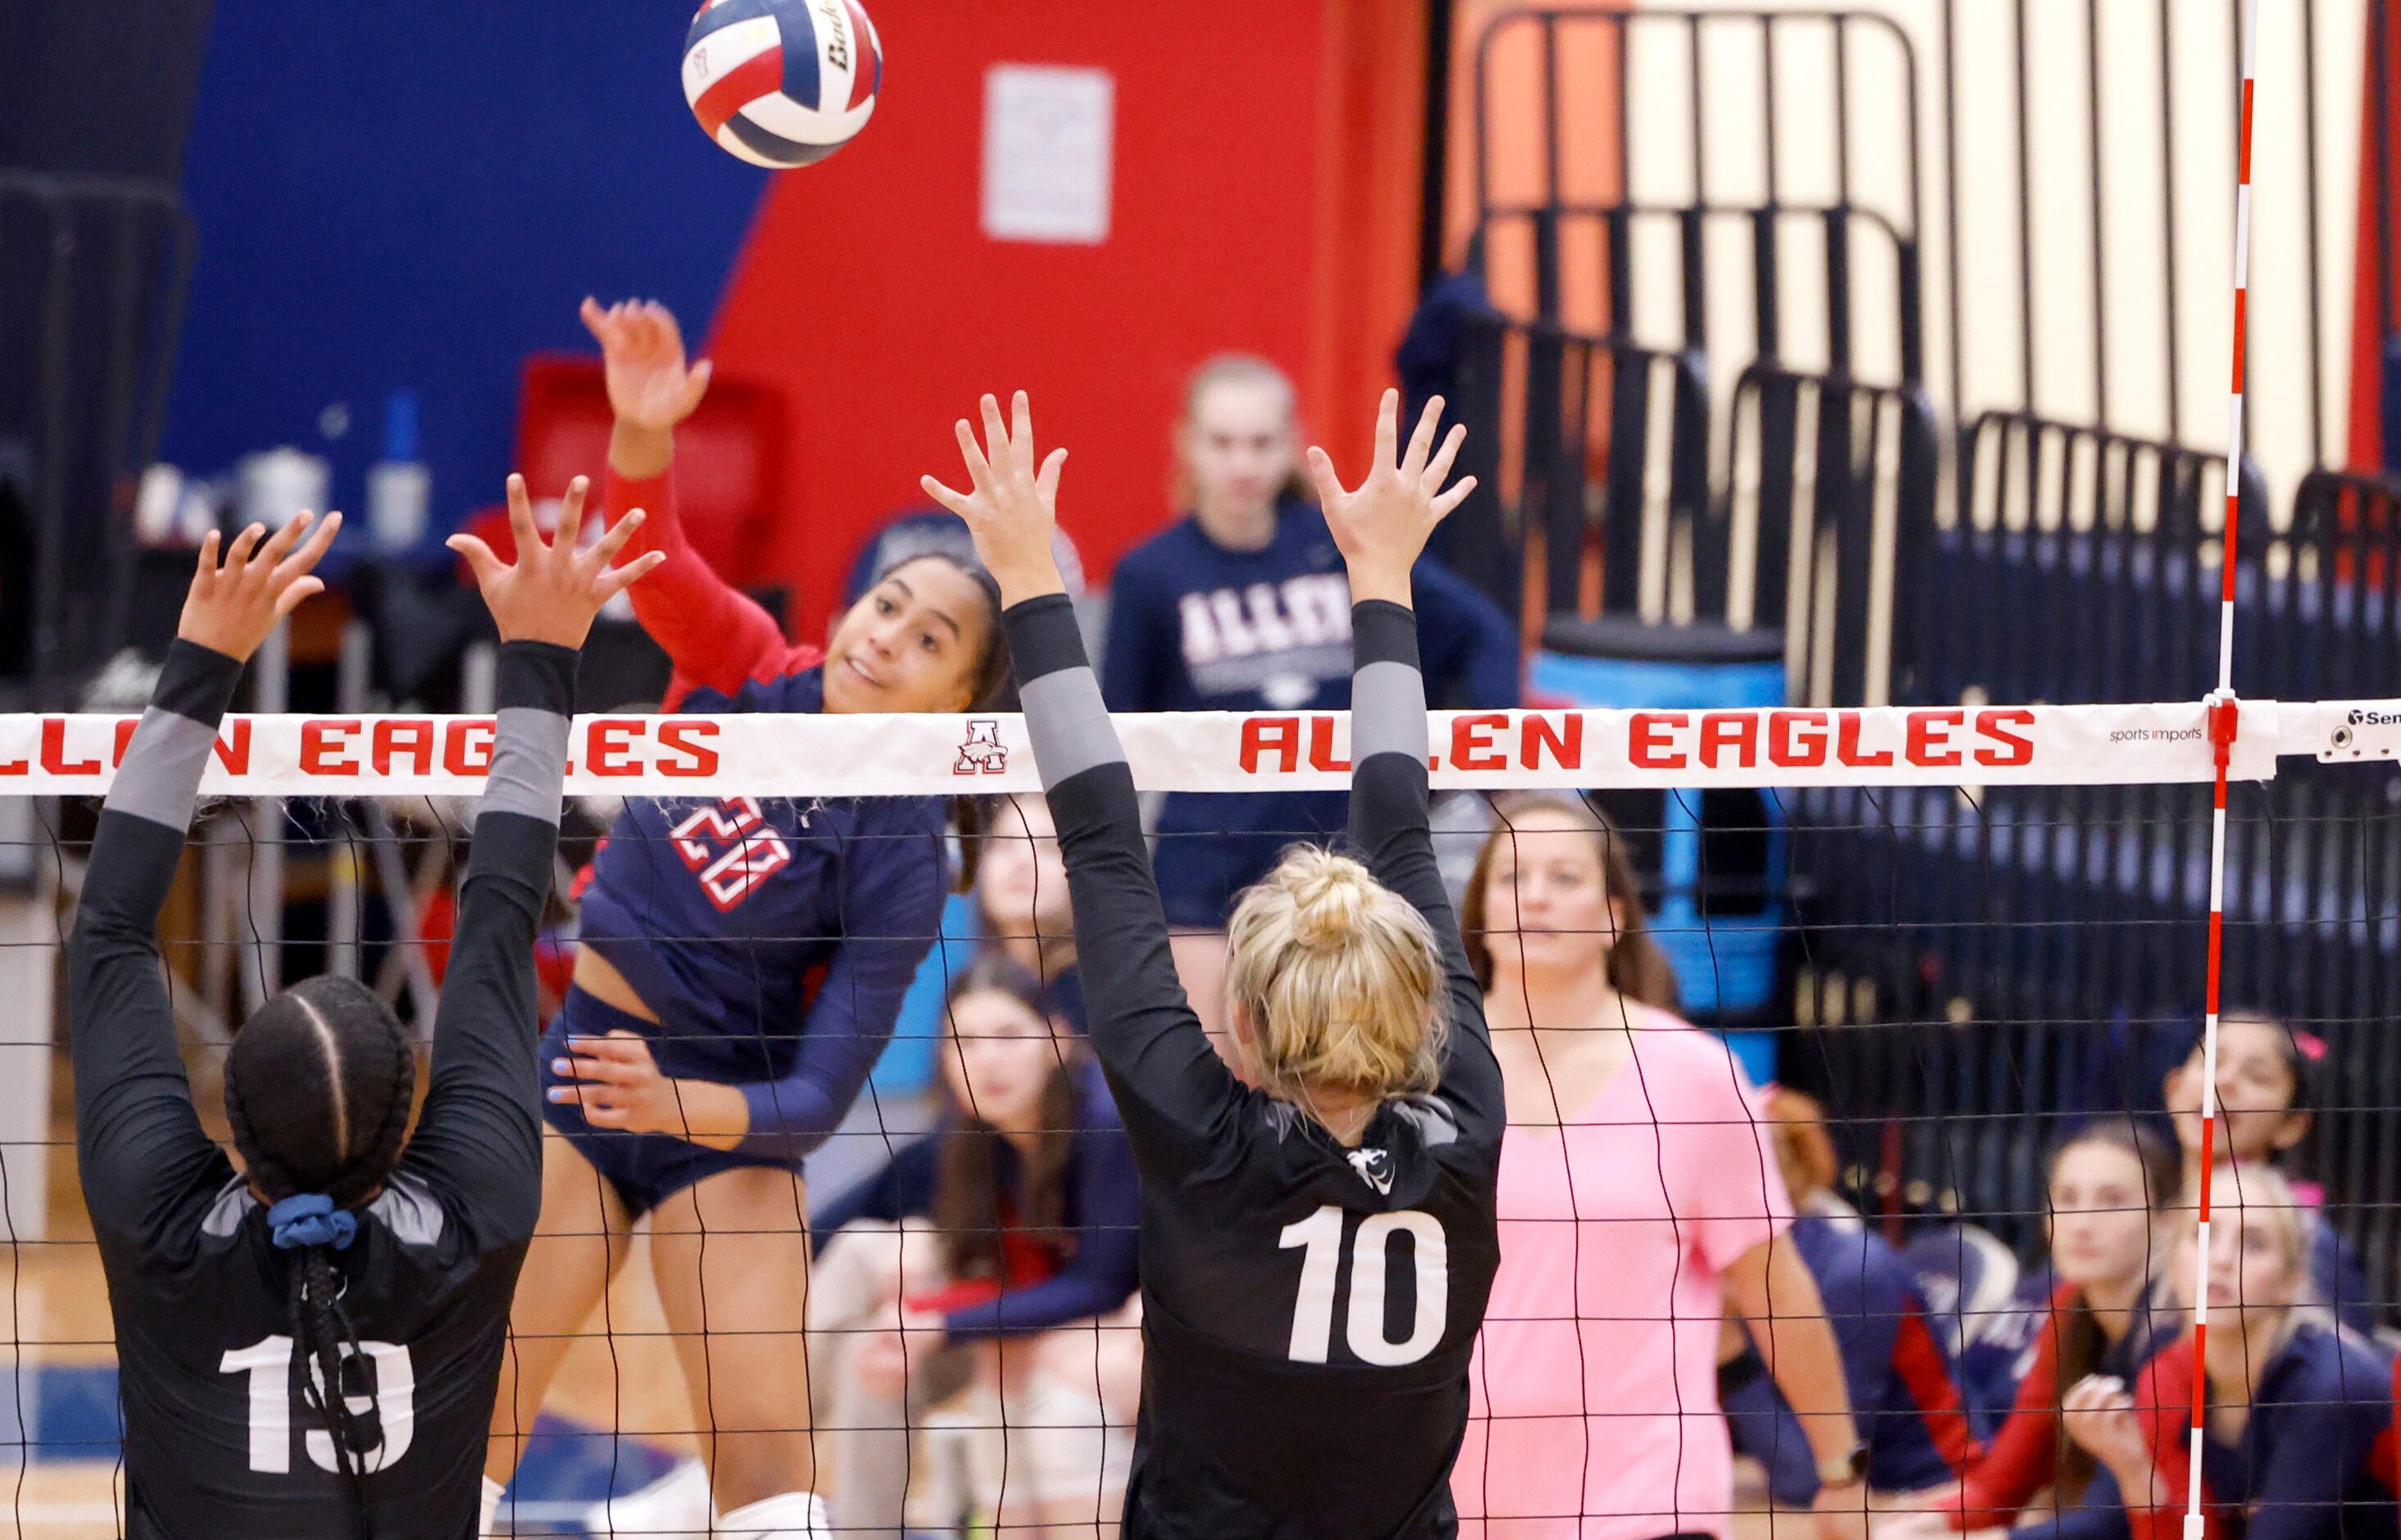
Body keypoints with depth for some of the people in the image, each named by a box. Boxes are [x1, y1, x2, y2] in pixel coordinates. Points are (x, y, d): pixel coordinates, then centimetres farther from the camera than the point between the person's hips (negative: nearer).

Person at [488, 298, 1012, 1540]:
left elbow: (819, 1098, -19)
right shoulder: (752, 673, -6)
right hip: (576, 1067, 3)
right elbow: (656, 563, -24)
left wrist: (675, 1105, -35)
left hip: (723, 1122, -3)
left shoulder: (899, 860, -15)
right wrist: (643, 429, -42)